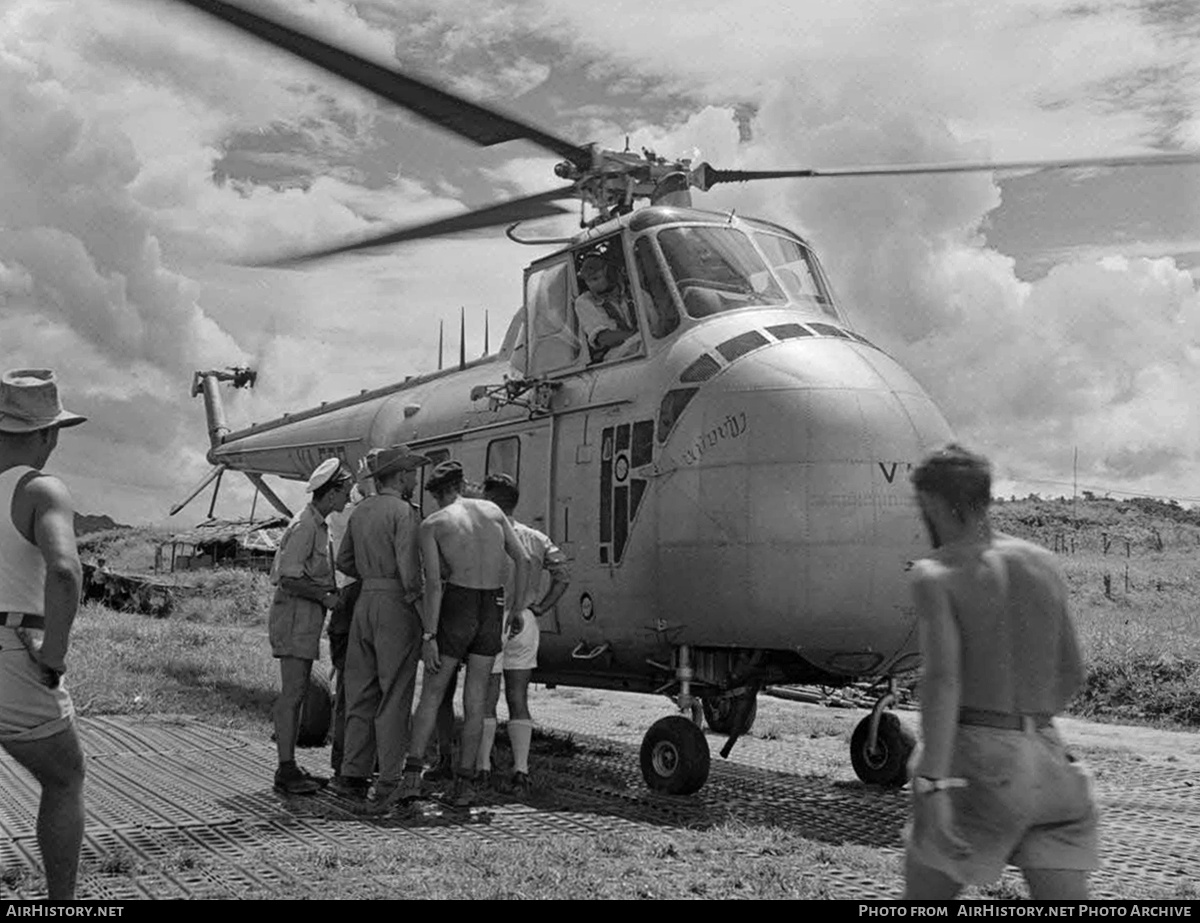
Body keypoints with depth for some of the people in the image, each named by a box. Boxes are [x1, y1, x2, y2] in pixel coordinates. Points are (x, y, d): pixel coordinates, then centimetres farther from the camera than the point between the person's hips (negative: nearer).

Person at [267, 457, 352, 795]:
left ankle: (289, 767, 17)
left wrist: (333, 592, 12)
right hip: (295, 615, -10)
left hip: (306, 618, 10)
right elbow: (290, 579, -22)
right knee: (292, 692, -9)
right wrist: (325, 597, -14)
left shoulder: (317, 525, 16)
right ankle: (286, 771, -6)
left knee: (297, 692, 11)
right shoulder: (304, 526, -16)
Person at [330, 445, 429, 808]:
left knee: (361, 692, 12)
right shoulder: (404, 512, -11)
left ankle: (353, 775, 14)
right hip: (398, 606, -7)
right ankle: (388, 784, -2)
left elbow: (344, 562, 19)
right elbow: (409, 568, -20)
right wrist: (424, 612, -10)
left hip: (365, 603, 7)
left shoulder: (361, 511, 12)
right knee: (395, 697, -3)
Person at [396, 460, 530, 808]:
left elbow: (433, 583, -11)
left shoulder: (431, 525, -1)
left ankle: (412, 775, -2)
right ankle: (465, 783, 7)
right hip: (493, 610, 3)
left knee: (431, 695, 7)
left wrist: (428, 637, -12)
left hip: (456, 608, -3)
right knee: (475, 700, 9)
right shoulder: (492, 510, 11)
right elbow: (522, 559, 7)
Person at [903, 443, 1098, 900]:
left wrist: (932, 786, -25)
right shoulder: (1044, 562, 11)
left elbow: (942, 678, -20)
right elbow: (1071, 674, 18)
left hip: (973, 762, -5)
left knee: (923, 897, 14)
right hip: (1046, 761, 5)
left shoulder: (934, 574, -6)